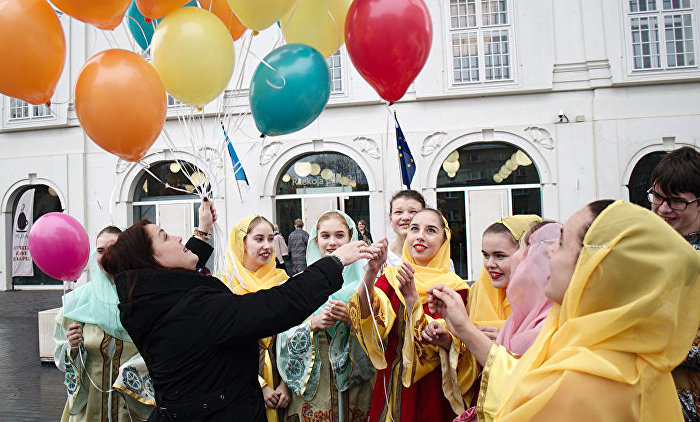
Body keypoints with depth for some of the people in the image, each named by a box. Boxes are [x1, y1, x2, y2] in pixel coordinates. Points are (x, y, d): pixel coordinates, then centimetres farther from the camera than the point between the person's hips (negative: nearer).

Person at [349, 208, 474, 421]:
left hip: (430, 392, -2)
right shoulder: (391, 276, -1)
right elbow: (365, 314, -18)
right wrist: (371, 271, -33)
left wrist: (411, 296, -29)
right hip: (389, 387, 3)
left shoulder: (453, 286, -10)